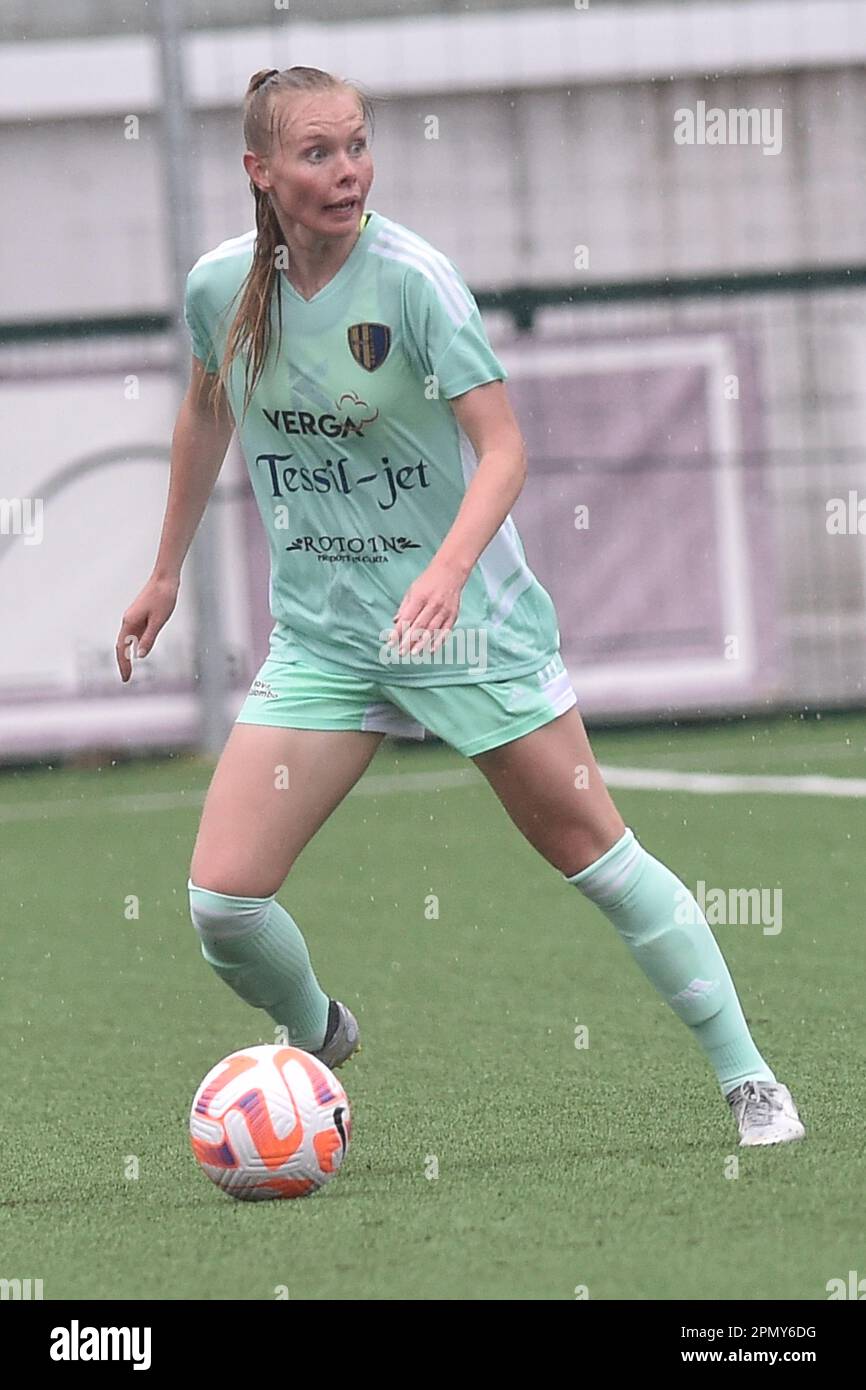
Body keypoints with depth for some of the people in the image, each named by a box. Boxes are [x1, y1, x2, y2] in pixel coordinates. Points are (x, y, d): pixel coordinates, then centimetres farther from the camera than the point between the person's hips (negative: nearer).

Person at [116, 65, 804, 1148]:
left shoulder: (411, 276, -16)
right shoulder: (219, 286, -4)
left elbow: (503, 448, -19)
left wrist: (449, 570, -36)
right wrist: (167, 571, 25)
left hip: (467, 621, -3)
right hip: (320, 639, 3)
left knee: (593, 851, 1)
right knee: (222, 899, -8)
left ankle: (747, 1079, 14)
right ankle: (316, 1038, 24)